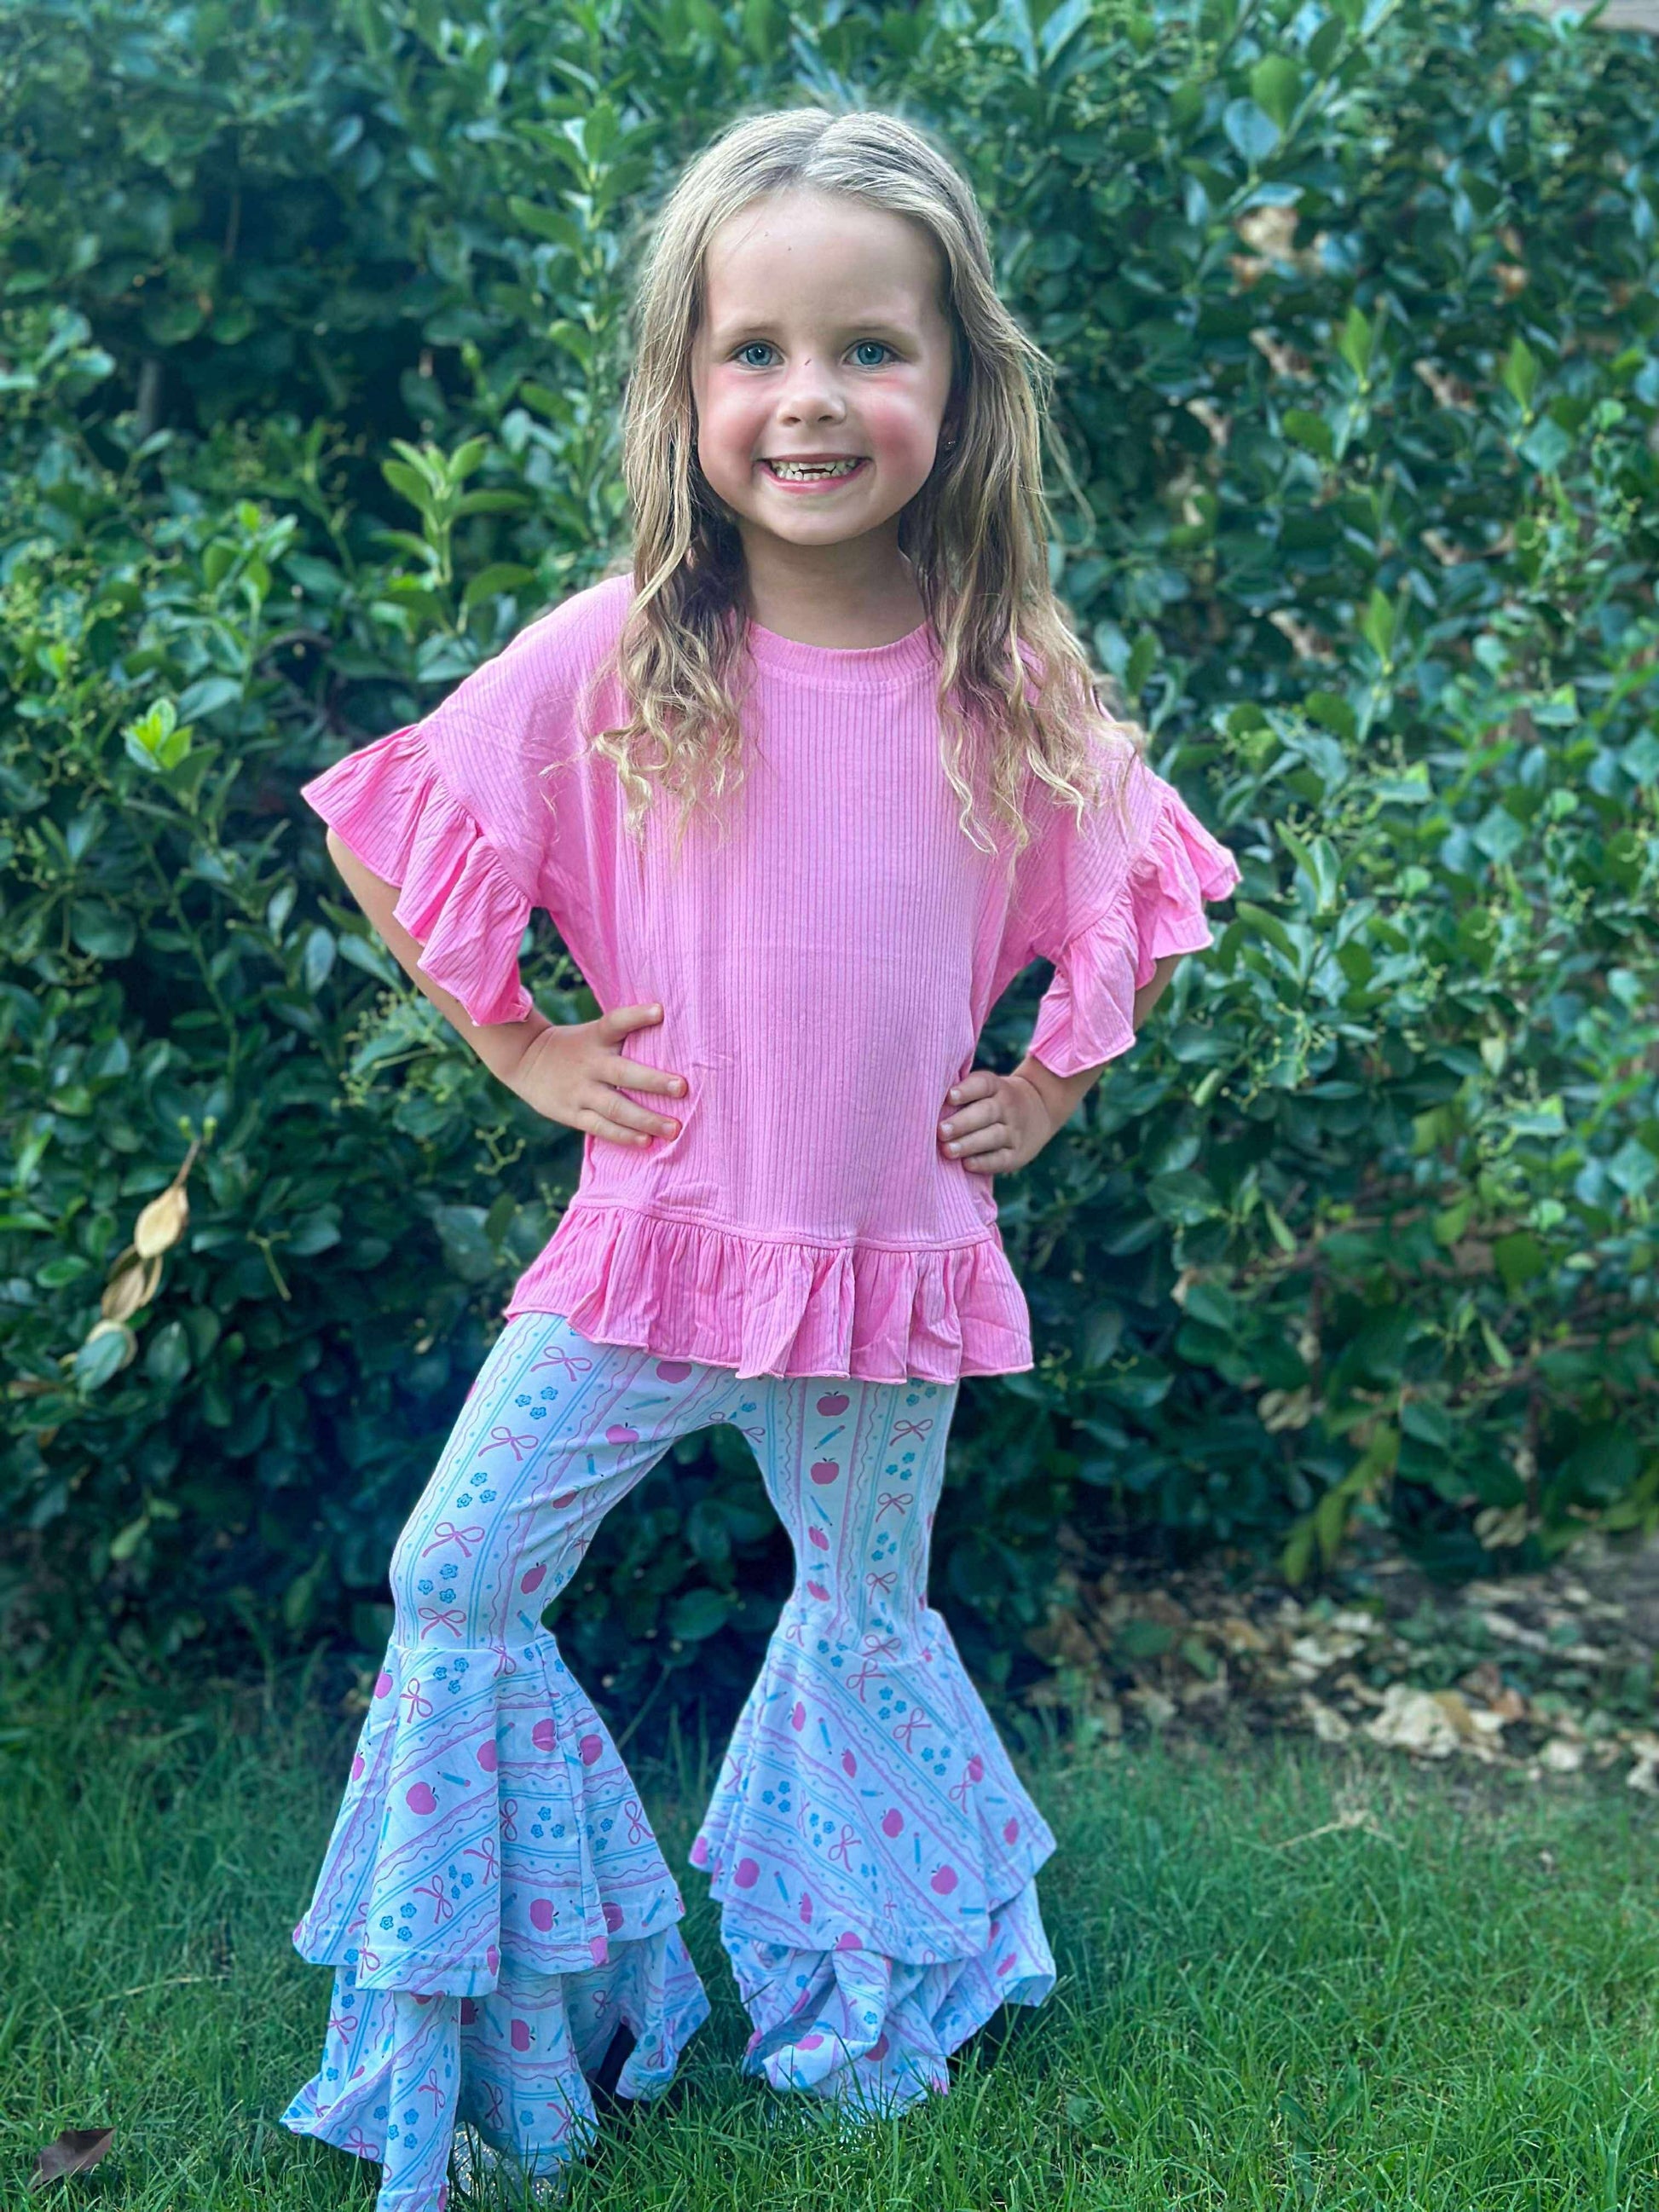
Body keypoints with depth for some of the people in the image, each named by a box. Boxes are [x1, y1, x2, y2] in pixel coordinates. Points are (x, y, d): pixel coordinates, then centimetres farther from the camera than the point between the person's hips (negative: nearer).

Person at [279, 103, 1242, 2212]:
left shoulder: (1013, 683, -8)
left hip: (895, 1252, 1)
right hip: (653, 1233, -1)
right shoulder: (607, 659, -13)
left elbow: (1130, 890, 10)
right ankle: (478, 2027, 24)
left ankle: (869, 1999, 44)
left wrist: (1053, 1088, 3)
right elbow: (385, 846, -2)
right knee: (455, 1585, 2)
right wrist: (523, 1048, -3)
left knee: (869, 1615, 18)